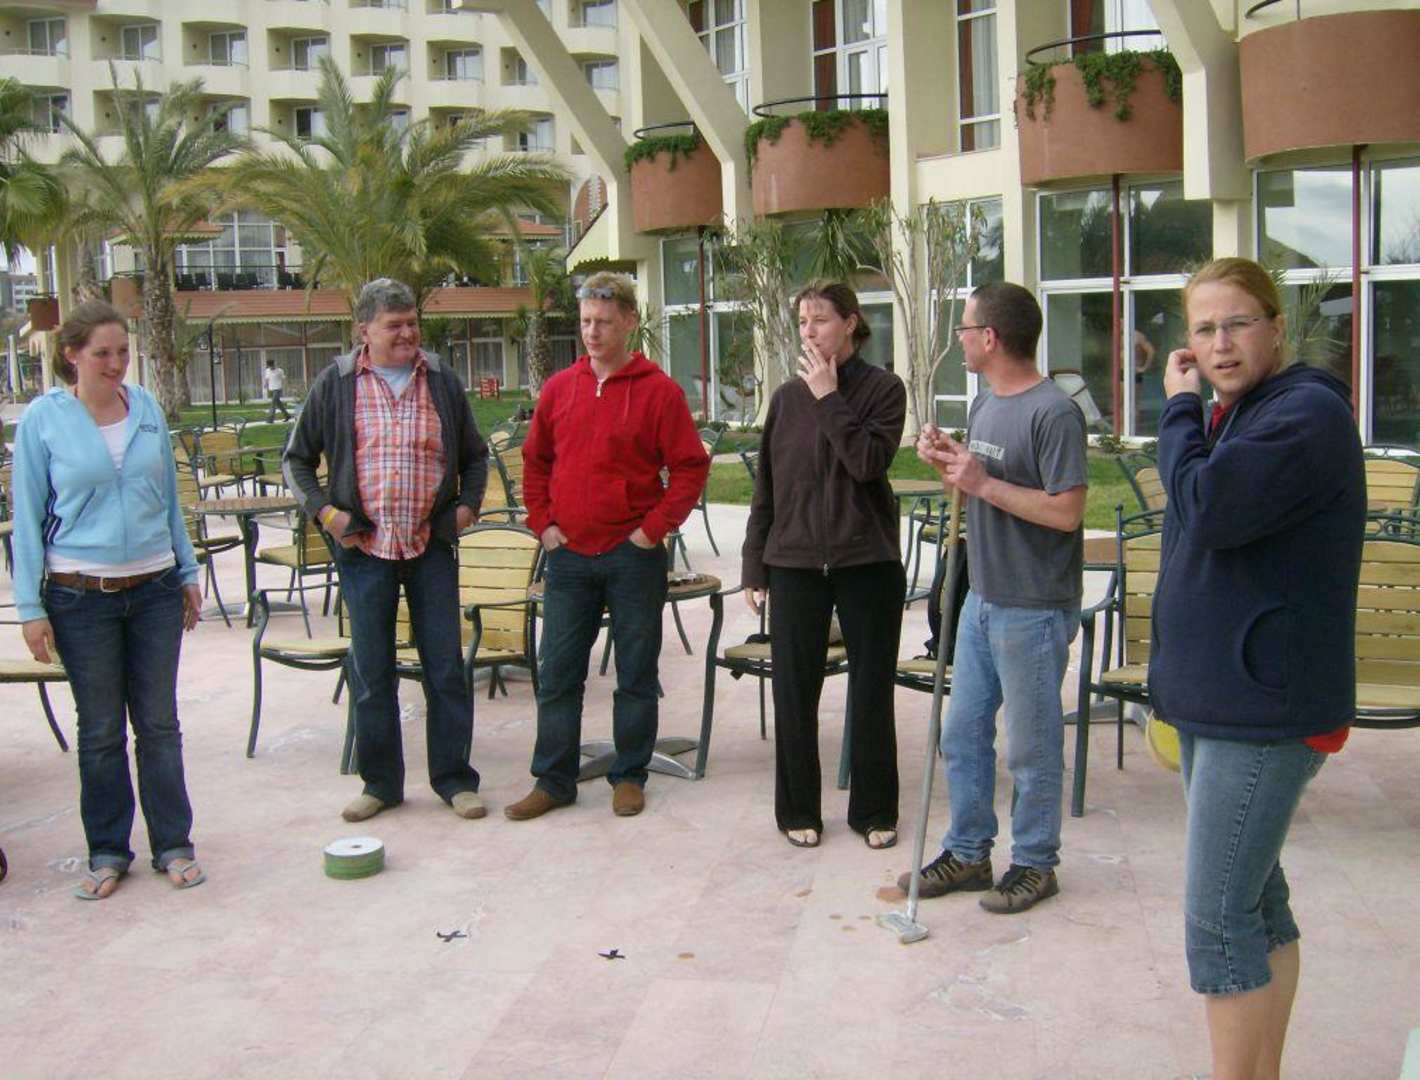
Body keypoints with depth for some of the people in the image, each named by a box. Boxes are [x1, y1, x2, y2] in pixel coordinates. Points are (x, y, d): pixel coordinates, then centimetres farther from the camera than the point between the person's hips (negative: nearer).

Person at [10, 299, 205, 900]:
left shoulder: (147, 409, 4)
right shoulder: (43, 419, -5)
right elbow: (28, 515, -2)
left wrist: (188, 571, 13)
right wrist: (30, 607, -5)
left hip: (155, 587, 2)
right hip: (81, 597, -2)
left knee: (159, 724, 8)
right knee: (100, 732, 8)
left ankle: (173, 844, 19)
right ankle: (107, 851, 22)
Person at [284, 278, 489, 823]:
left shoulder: (442, 380, 5)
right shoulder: (336, 384, 0)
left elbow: (474, 455, 17)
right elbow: (296, 459, 8)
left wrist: (468, 504, 3)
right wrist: (324, 511, -5)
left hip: (432, 544, 1)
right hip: (364, 547, -1)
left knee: (445, 666, 4)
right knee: (371, 672, 7)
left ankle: (454, 777, 15)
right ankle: (380, 782, 19)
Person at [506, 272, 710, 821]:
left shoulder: (658, 390, -5)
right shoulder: (559, 388, 7)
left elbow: (691, 467, -6)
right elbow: (534, 461, 16)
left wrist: (653, 529, -10)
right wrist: (542, 523, 5)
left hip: (633, 555, -3)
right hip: (569, 554, 4)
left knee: (636, 673, 7)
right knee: (557, 674, 6)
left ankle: (629, 776, 20)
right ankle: (553, 780, 16)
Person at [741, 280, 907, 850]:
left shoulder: (883, 388, -2)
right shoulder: (787, 397, 6)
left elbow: (868, 461, -18)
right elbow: (766, 487, 8)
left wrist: (829, 398, -14)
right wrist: (754, 567, 6)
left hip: (867, 561, -2)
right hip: (794, 562, 2)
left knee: (871, 690, 7)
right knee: (794, 692, 6)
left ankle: (874, 810, 21)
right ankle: (798, 810, 20)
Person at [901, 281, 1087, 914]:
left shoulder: (1053, 412, -18)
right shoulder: (984, 404, 10)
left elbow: (1067, 511, -23)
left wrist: (983, 483, -22)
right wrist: (946, 463, -1)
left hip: (1034, 610, -9)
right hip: (982, 598, 9)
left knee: (1031, 748, 6)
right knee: (962, 736, 14)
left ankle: (1034, 863, 22)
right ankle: (967, 853, 28)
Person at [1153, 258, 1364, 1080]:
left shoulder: (1309, 414, -15)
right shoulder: (1229, 416, 14)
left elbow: (1208, 509, -25)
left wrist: (1179, 410, -11)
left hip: (1264, 709, -10)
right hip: (1219, 699, 10)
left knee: (1218, 918, -8)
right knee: (1255, 899, 16)